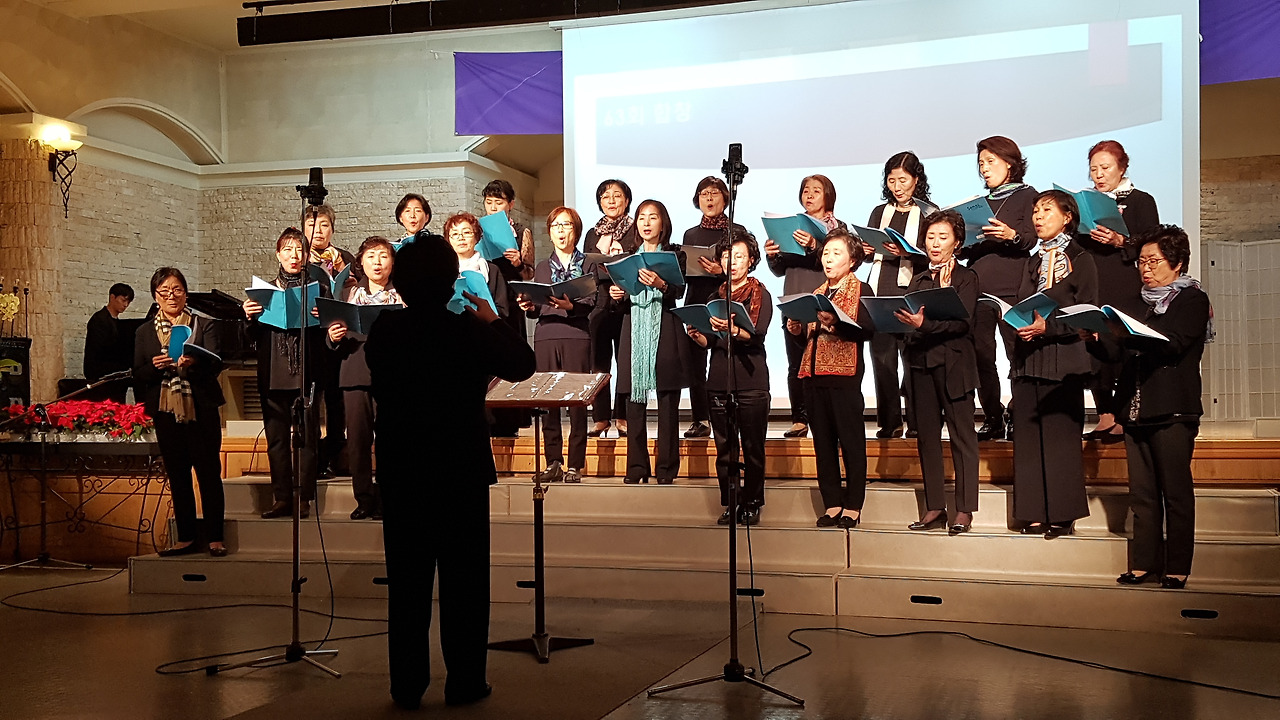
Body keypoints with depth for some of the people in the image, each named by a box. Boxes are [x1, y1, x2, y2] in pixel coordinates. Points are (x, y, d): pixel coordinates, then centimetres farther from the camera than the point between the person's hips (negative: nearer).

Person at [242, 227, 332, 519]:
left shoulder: (318, 288, 7)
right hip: (273, 373, 3)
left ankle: (304, 498, 4)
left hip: (307, 372, -3)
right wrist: (250, 317, -7)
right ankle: (282, 498, 11)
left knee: (306, 436, -2)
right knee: (276, 437, 4)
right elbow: (255, 337, 12)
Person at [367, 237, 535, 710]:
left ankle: (407, 685, 16)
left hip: (400, 475, 3)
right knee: (464, 580, 8)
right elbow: (522, 364, -2)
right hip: (461, 473, -3)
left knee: (406, 582, 11)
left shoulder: (382, 332, -3)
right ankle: (464, 681, 13)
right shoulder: (467, 331, -14)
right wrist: (492, 321, 10)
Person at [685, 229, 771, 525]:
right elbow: (710, 342, 14)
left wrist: (731, 329, -31)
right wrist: (697, 336, -7)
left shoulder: (760, 295, 1)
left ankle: (752, 504, 10)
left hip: (751, 381, -4)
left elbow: (757, 335, -13)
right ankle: (730, 504, 13)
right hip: (719, 380, 4)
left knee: (753, 448, 0)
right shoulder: (716, 297, 14)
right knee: (725, 448, 5)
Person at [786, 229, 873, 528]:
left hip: (845, 372, -6)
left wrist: (835, 322, -27)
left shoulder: (860, 289, 1)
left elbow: (865, 329, -14)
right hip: (814, 372, 7)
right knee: (823, 441, 7)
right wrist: (796, 326, 1)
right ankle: (832, 504, 13)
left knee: (851, 440, -2)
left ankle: (853, 506, 3)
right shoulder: (817, 293, 21)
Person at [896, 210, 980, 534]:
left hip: (954, 364, -5)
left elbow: (962, 321, -12)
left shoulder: (966, 277, 2)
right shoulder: (918, 280, 18)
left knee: (961, 435, -3)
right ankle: (934, 508, 11)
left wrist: (924, 324, -25)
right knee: (927, 436, 5)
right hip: (921, 364, 5)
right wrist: (906, 326, -11)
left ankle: (964, 510, -1)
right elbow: (908, 320, 12)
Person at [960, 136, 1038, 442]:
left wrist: (1011, 235, -26)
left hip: (1011, 288, -6)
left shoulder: (1026, 196, 5)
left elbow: (1031, 238, -7)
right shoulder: (980, 202, 22)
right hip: (977, 287, 6)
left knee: (1018, 354, -7)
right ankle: (992, 419, 8)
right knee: (981, 356, 2)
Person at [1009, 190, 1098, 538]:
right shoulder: (1032, 263, 19)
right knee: (1028, 435, 2)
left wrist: (1046, 327, -18)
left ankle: (1062, 514, -1)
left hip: (1063, 359, -6)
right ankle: (1034, 513, 6)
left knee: (1060, 436, -6)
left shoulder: (1081, 260, 2)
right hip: (1027, 357, 6)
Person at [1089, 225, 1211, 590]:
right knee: (1142, 493, 7)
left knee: (1175, 492, -1)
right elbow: (1118, 352, 15)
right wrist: (1095, 337, -5)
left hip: (1172, 412, -6)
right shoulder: (1144, 303, 20)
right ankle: (1144, 563, 12)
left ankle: (1177, 569, 4)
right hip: (1135, 410, 6)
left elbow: (1170, 344, -17)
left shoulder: (1192, 300, 0)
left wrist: (1124, 330, -29)